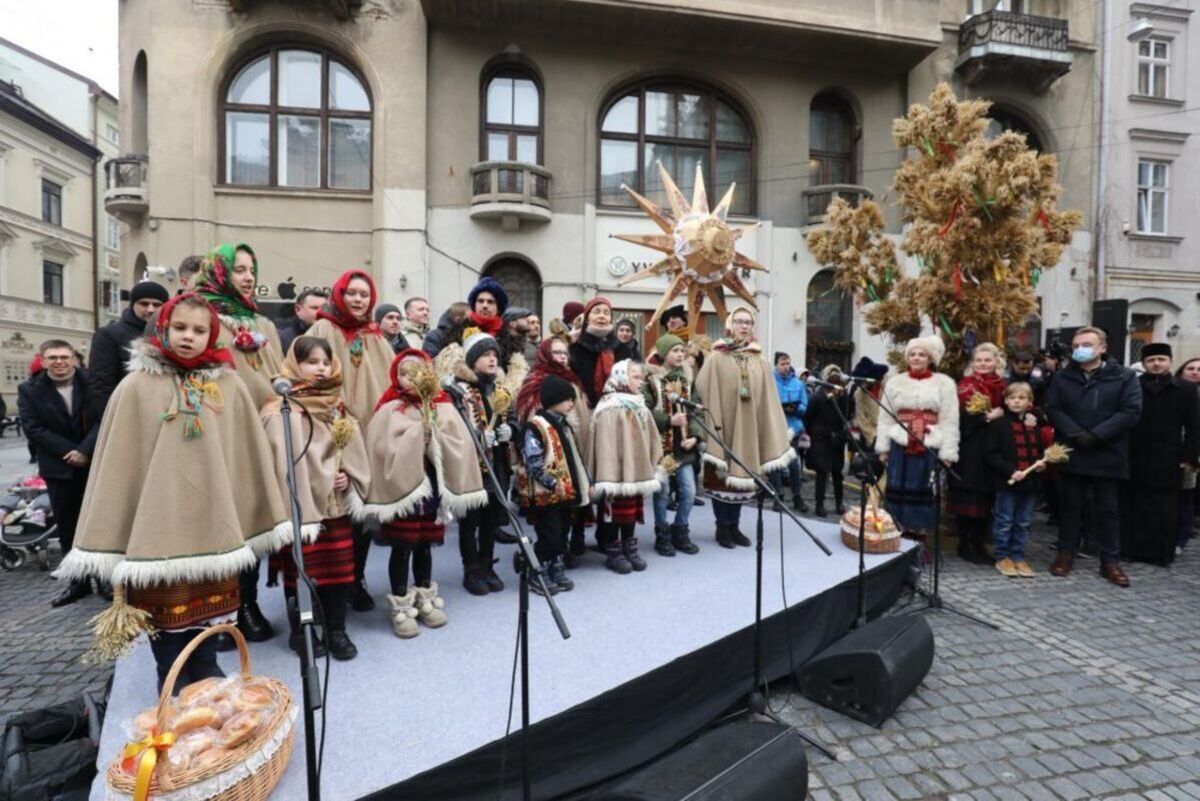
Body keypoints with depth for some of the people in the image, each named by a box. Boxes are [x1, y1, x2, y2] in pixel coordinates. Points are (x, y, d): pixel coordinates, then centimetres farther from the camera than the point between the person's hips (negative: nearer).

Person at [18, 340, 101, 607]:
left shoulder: (91, 384, -2)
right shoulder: (29, 390, 3)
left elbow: (102, 420, -8)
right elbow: (33, 428, -5)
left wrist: (85, 451, -19)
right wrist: (69, 452, -14)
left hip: (97, 463, -2)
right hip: (59, 468, 2)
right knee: (68, 527, 6)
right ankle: (78, 581, 16)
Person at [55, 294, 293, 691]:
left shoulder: (231, 387, 0)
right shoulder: (136, 386, -4)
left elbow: (250, 453, 4)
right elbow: (117, 460, -1)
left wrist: (267, 520, 6)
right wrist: (109, 541, 0)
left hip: (212, 518, 2)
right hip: (158, 519, -1)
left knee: (210, 602, 15)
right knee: (165, 606, 9)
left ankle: (206, 673, 35)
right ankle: (172, 684, 29)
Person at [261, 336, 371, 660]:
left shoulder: (338, 409, 11)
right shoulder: (282, 412, -10)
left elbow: (355, 452, 14)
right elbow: (283, 462, -16)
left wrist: (350, 478, -6)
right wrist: (298, 511, -20)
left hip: (338, 503, 6)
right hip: (302, 506, -6)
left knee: (340, 570, 11)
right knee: (302, 572, 7)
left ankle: (336, 630, 25)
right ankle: (301, 632, 25)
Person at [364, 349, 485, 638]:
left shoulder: (443, 408, 2)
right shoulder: (389, 412, -7)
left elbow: (459, 447, -6)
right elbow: (386, 452, -18)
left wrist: (432, 431, -17)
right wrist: (418, 431, -17)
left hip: (433, 487, 4)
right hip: (402, 488, -3)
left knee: (425, 546, 17)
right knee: (402, 548, 5)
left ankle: (425, 599, 32)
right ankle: (400, 606, 20)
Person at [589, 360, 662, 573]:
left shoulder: (640, 407, 11)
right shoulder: (609, 408, -14)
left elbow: (651, 440, 15)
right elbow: (606, 444, -20)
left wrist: (653, 467, 14)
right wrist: (608, 477, -23)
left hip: (637, 470, 8)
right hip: (617, 471, -8)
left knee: (633, 508, 16)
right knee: (616, 509, 4)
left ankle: (630, 548, 28)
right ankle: (613, 552, 16)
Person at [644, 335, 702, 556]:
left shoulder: (688, 379, 9)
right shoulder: (651, 380, -7)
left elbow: (695, 411, 6)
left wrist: (694, 435, -7)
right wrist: (668, 420, -20)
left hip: (684, 445, 5)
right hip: (661, 444, -4)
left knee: (689, 490, 5)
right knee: (662, 490, 3)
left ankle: (680, 532, 24)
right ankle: (662, 535, 19)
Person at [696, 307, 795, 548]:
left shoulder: (760, 362, 7)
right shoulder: (716, 359, -3)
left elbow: (768, 401, 6)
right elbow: (704, 392, -8)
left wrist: (774, 437, 3)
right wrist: (711, 424, -16)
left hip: (749, 428, 4)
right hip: (723, 425, -4)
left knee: (742, 475, 10)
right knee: (722, 477, 3)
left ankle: (734, 525, 23)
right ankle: (722, 526, 16)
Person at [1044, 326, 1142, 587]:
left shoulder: (1124, 377, 1)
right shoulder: (1062, 378, 7)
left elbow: (1131, 411, -9)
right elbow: (1052, 409, -2)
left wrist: (1096, 435, -17)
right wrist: (1075, 433, -17)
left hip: (1108, 456, -1)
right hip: (1071, 454, 1)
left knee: (1108, 509, 8)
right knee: (1070, 506, 10)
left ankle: (1110, 560, 17)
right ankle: (1066, 553, 19)